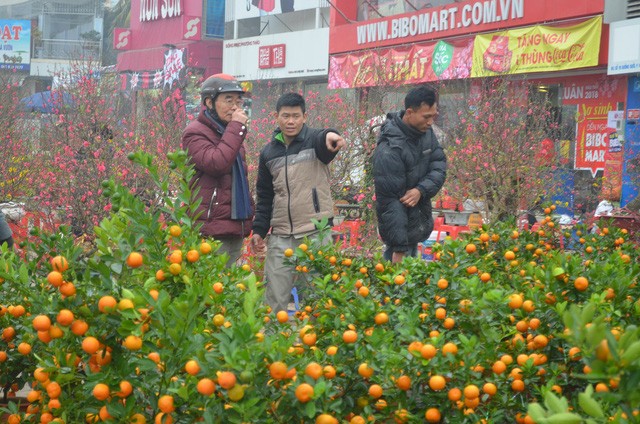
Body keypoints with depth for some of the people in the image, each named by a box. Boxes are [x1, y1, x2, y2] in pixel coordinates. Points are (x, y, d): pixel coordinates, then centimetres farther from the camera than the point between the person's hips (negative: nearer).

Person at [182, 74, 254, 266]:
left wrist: (249, 217, 23)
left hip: (235, 230, 8)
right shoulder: (195, 133, -5)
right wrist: (236, 127, -16)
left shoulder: (230, 132, 21)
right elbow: (216, 164, -24)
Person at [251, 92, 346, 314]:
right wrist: (259, 229, 11)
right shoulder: (268, 152, 12)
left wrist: (330, 135, -51)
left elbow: (323, 140, -27)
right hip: (281, 236, 4)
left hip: (316, 233, -3)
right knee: (275, 299, 3)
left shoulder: (313, 140, -1)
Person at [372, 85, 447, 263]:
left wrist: (421, 190, -24)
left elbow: (439, 165, -2)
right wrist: (399, 248, -27)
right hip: (401, 226, -7)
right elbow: (389, 200, -26)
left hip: (421, 220, 7)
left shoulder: (425, 131, -2)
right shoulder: (389, 149, -27)